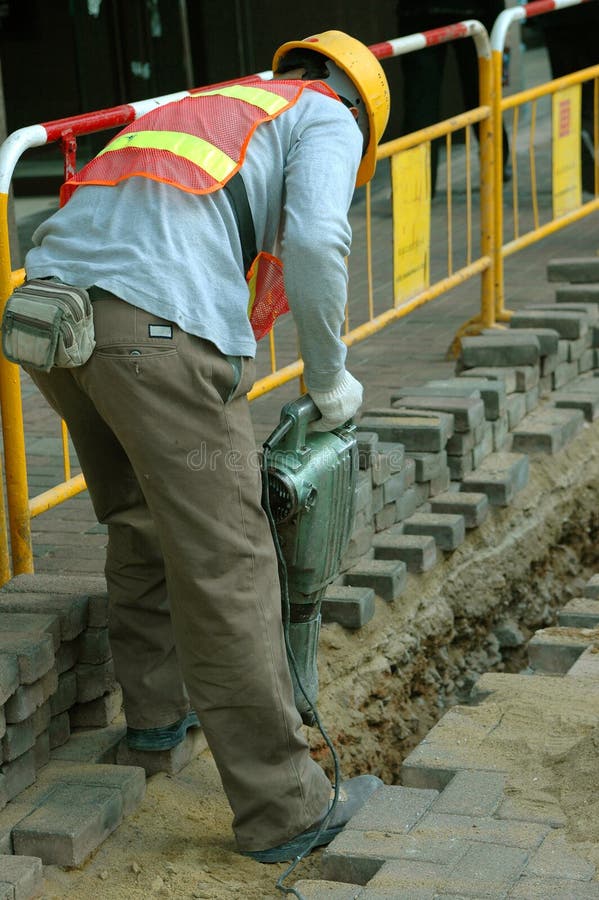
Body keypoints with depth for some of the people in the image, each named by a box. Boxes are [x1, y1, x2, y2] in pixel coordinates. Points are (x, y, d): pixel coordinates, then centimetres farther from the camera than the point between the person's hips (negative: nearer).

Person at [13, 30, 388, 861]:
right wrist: (329, 376, 8)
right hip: (158, 324, -7)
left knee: (142, 518, 29)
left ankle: (158, 703, 45)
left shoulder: (203, 116, 38)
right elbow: (313, 242, -7)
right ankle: (282, 807, 10)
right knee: (224, 564, 1)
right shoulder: (327, 121, 16)